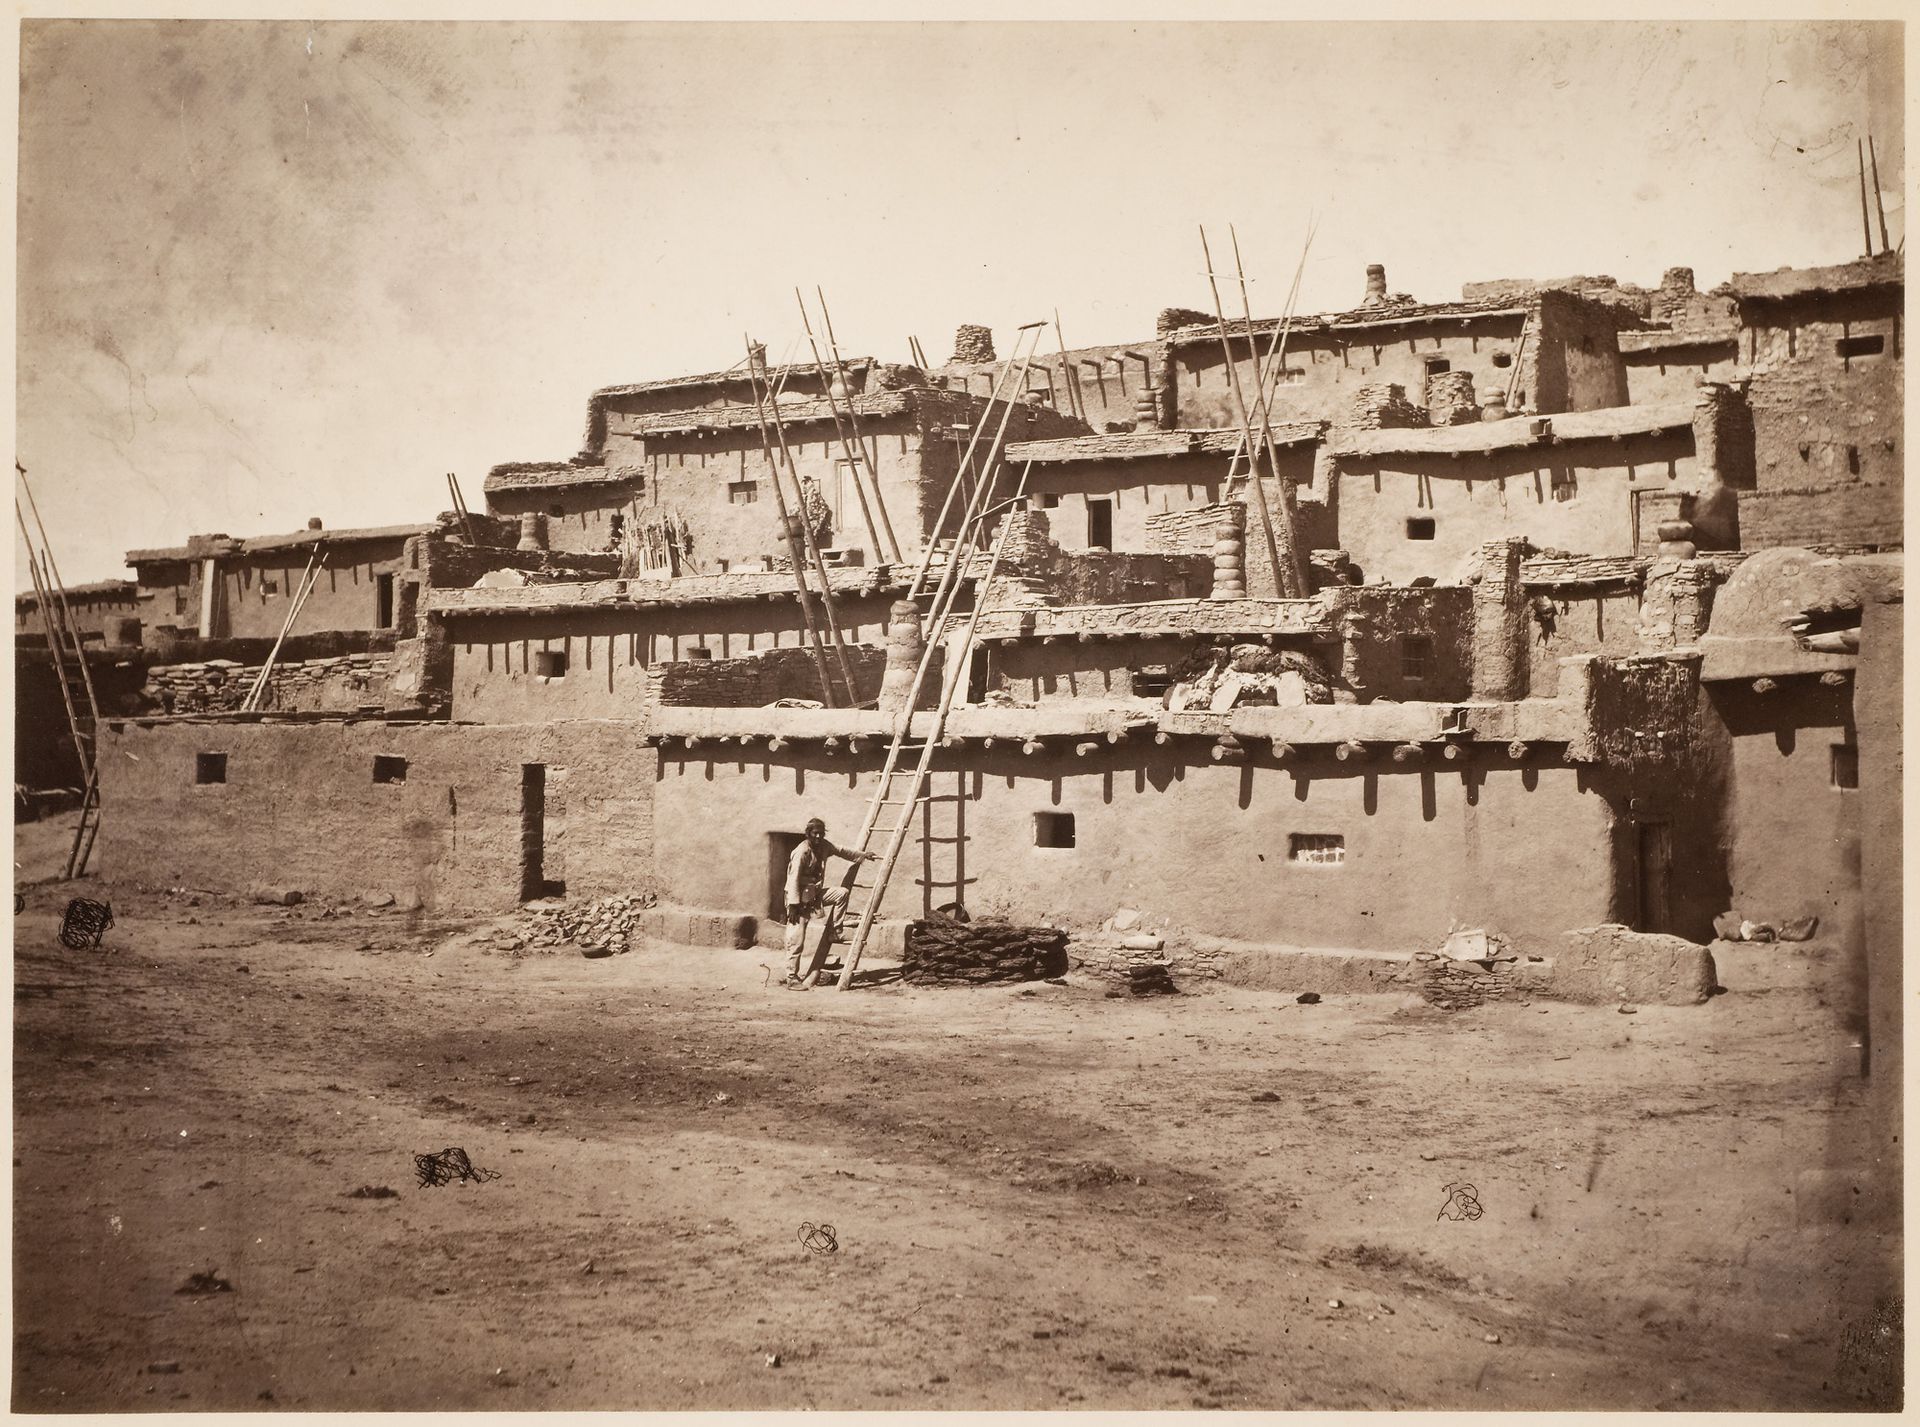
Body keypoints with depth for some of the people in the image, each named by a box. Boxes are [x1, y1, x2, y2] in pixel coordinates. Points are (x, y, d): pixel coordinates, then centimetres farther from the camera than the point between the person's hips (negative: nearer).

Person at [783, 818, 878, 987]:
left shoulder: (824, 846, 2)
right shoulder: (802, 852, -21)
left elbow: (841, 852, 20)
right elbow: (793, 879, -23)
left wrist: (864, 855, 19)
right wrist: (793, 906, -26)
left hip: (815, 893, 8)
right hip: (800, 897, -8)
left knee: (842, 893, -6)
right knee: (796, 940, -8)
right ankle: (792, 978, -2)